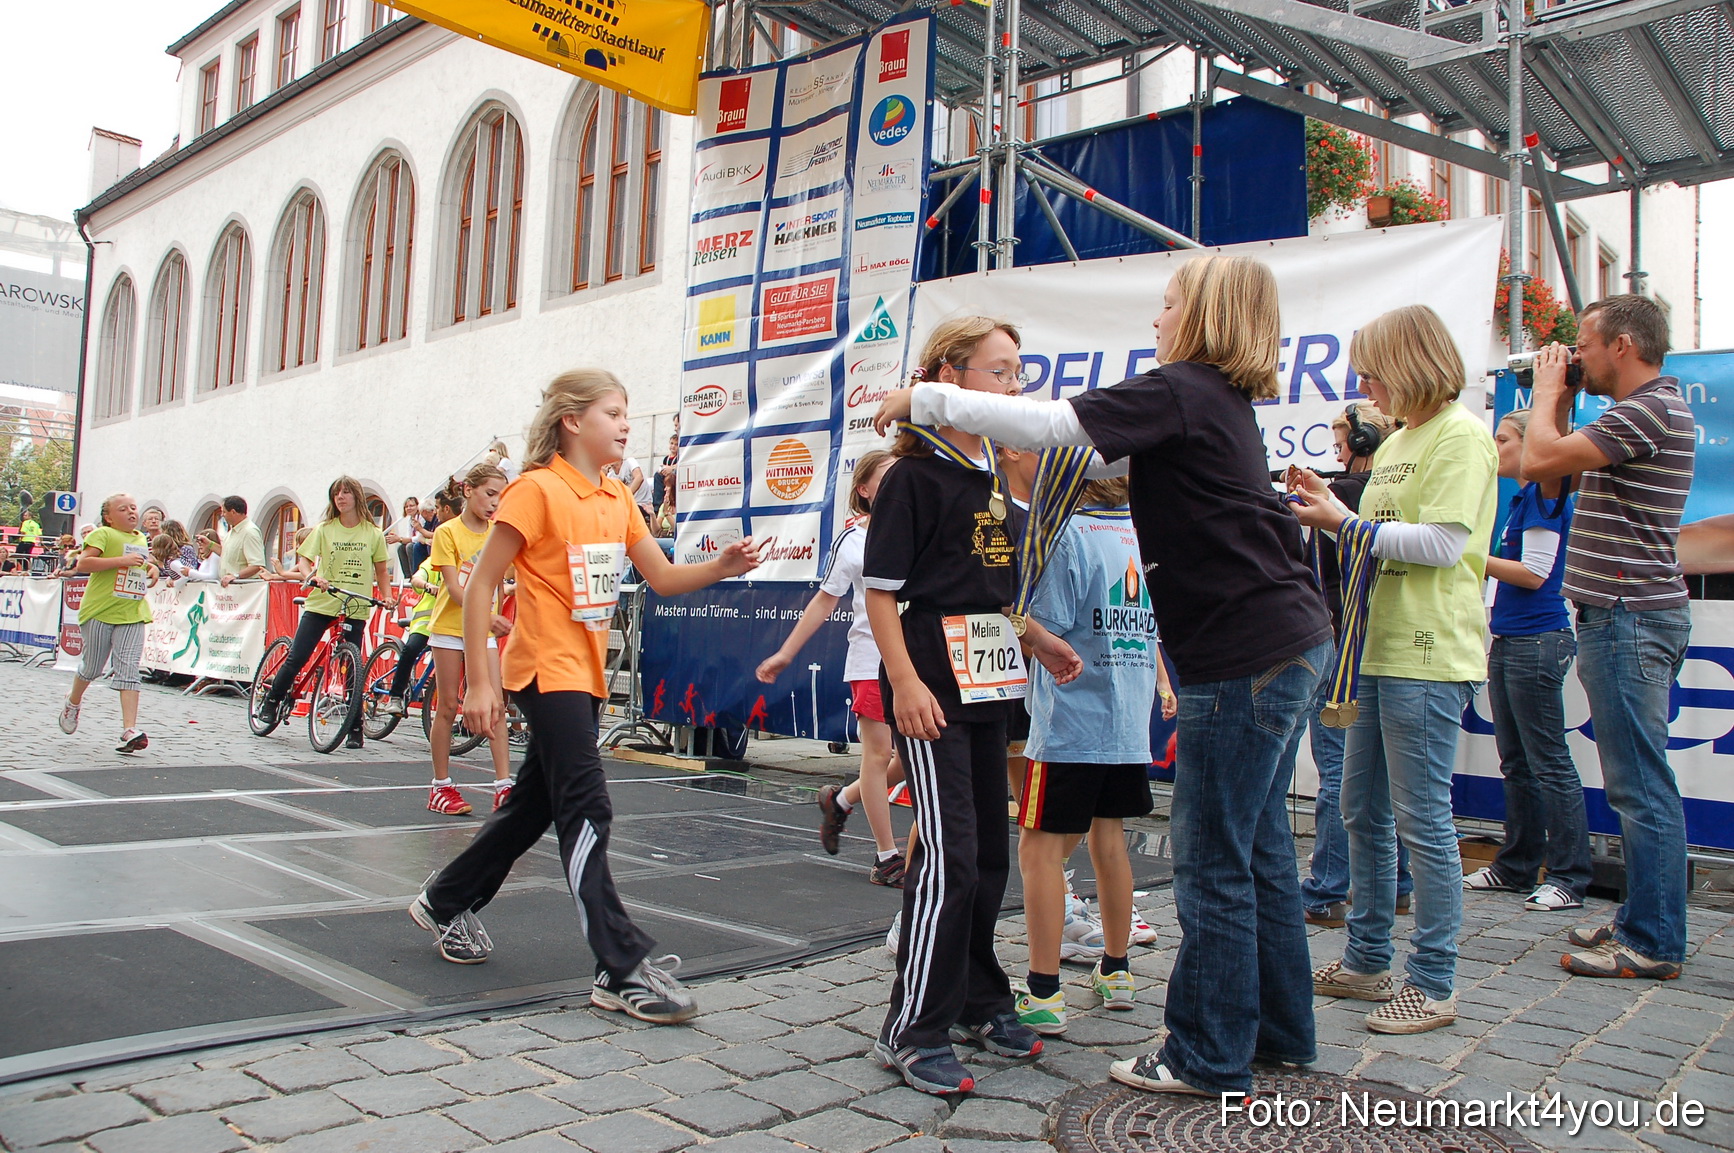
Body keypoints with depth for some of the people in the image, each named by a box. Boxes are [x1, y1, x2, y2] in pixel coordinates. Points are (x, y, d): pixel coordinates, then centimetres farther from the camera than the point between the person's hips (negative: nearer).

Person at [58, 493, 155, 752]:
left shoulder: (141, 539, 17)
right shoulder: (103, 534, -5)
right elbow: (82, 563, -19)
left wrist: (151, 570, 16)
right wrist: (121, 561, -23)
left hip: (133, 614, 4)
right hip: (100, 612, -4)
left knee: (128, 669, -8)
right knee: (93, 667, 10)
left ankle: (130, 731, -15)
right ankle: (73, 703, 43)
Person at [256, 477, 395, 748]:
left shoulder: (373, 534, 4)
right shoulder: (324, 529, 4)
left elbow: (381, 570, 12)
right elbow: (303, 560, 0)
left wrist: (386, 595, -3)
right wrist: (312, 577, -20)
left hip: (355, 609, 0)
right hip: (321, 603, 0)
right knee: (297, 657, -3)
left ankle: (355, 728, 8)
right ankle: (271, 699, 23)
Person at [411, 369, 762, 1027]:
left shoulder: (618, 499, 10)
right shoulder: (537, 490, -11)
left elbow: (663, 579, 8)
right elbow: (480, 584, -11)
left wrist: (723, 566, -11)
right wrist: (480, 681, -15)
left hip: (587, 674, 8)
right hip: (547, 670, -8)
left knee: (536, 804, 17)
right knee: (587, 811, -12)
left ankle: (445, 904, 37)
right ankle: (623, 969, -9)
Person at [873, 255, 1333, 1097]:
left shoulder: (1182, 391, -12)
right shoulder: (1222, 400, 17)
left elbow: (1048, 425, -20)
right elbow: (1102, 454, 20)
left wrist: (924, 399, -11)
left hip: (1246, 655, -10)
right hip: (1286, 645, 10)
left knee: (1214, 862, 0)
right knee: (1258, 847, 17)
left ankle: (1209, 1058, 12)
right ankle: (1278, 1030, 30)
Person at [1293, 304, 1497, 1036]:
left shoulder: (1461, 434, -9)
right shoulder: (1395, 443, 19)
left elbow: (1443, 543, -18)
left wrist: (1344, 524, -13)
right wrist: (1331, 512, 8)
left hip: (1427, 655, -9)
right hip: (1377, 647, 9)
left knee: (1421, 818, -3)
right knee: (1362, 811, 13)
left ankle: (1434, 983, 9)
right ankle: (1366, 961, 25)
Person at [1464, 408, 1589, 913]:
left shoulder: (1546, 492, -11)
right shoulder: (1523, 498, 18)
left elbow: (1534, 574, -16)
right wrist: (1496, 644, 24)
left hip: (1538, 642, -10)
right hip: (1511, 641, 10)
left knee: (1549, 763, -5)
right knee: (1515, 763, 13)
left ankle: (1569, 877, 2)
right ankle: (1517, 866, 21)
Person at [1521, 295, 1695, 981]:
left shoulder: (1649, 411, -15)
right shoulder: (1649, 410, 19)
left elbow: (1542, 462, -22)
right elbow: (1554, 474, 21)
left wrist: (1545, 391, -5)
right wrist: (1559, 402, 14)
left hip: (1630, 616, -11)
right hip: (1627, 614, 11)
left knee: (1639, 785, -6)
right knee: (1639, 782, 15)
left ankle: (1652, 945, 1)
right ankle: (1643, 922, 24)